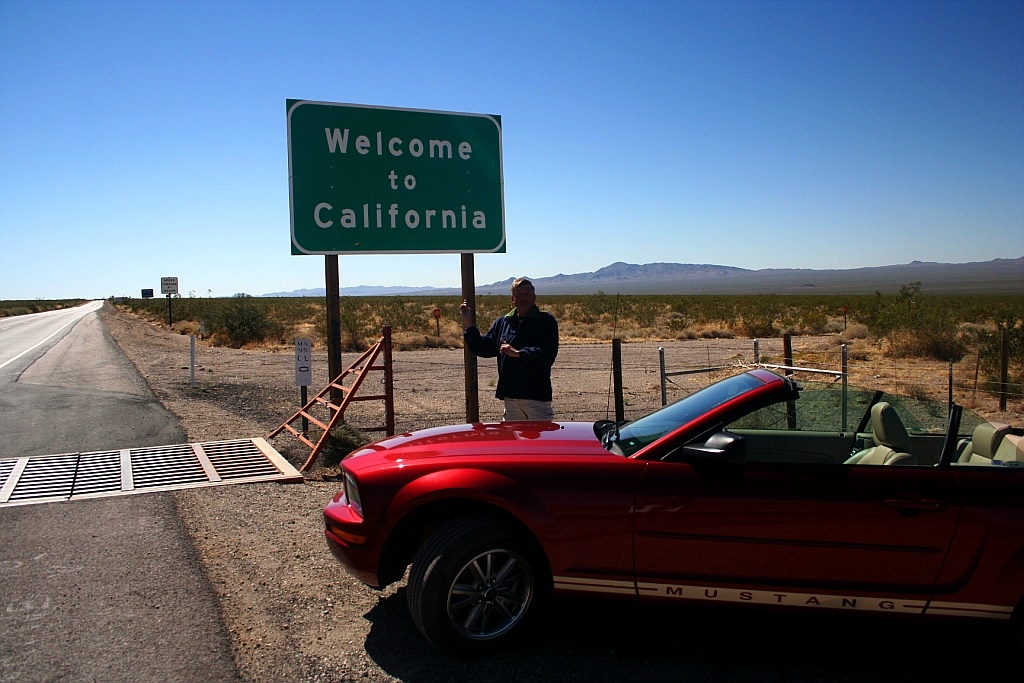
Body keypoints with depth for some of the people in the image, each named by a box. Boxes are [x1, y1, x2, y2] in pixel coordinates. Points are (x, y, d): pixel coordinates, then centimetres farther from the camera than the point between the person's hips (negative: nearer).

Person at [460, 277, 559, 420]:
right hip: (510, 396, 5)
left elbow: (548, 353, -17)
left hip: (537, 397, -5)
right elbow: (483, 348, 13)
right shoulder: (502, 322, 12)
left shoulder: (546, 321, -4)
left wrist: (517, 353, -18)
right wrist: (468, 324, 6)